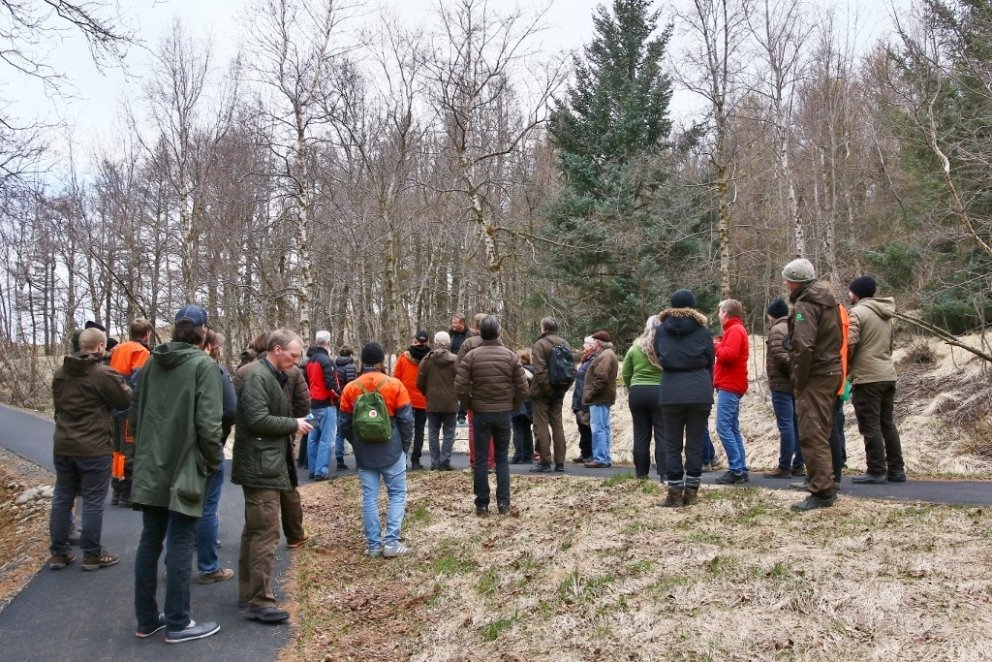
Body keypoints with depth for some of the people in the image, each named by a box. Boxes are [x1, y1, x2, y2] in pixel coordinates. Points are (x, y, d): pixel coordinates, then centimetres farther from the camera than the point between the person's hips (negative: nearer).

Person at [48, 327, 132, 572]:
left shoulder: (60, 373, 8)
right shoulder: (103, 373, -16)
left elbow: (58, 404, 17)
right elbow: (126, 400, -6)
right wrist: (121, 383, 11)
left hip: (63, 445, 7)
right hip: (94, 448, -7)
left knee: (62, 498, 14)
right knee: (93, 501, 3)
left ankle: (58, 553, 21)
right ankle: (92, 554, 10)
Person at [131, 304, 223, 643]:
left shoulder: (151, 362, 7)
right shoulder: (204, 365, -12)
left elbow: (134, 415, 13)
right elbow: (208, 423, -18)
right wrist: (213, 462, -4)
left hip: (149, 468, 6)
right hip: (185, 469, -6)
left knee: (149, 541, 13)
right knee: (180, 545, 1)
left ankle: (146, 620, 23)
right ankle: (178, 624, 10)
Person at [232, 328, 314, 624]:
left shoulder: (273, 376, 17)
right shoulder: (258, 377, -15)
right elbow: (257, 419, -24)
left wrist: (292, 426, 8)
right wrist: (293, 424, -14)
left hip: (266, 465, 11)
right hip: (261, 467, -11)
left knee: (254, 530, 17)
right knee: (266, 533, -9)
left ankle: (248, 591, 27)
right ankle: (260, 602, -5)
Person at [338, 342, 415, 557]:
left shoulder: (350, 389, -1)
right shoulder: (394, 385, -8)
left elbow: (345, 424, 5)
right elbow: (406, 420, -7)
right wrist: (405, 446, 6)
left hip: (364, 454, 3)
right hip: (392, 451, -2)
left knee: (369, 498, 8)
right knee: (397, 495, 7)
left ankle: (373, 545, 10)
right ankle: (391, 542, 1)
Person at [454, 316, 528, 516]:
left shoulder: (471, 356, -7)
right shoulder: (511, 355, -2)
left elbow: (460, 388, -10)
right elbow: (523, 389, -3)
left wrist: (470, 405, 7)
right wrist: (513, 407, 12)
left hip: (481, 413, -1)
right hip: (504, 413, 1)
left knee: (480, 459, 7)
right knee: (502, 458, 12)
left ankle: (482, 504, 9)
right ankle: (503, 503, 10)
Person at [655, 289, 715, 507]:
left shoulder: (660, 329, 6)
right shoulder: (702, 330, 4)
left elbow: (659, 357, 11)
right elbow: (710, 362, 9)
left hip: (671, 392, 0)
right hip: (700, 391, 0)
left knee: (673, 444, 6)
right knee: (695, 443, 7)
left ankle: (675, 493, 5)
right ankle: (691, 492, 9)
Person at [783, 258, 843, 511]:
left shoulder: (805, 305, -15)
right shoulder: (827, 299, 16)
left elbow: (804, 346, -26)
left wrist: (799, 381, -16)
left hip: (815, 376, -10)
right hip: (831, 371, 10)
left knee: (812, 434, -7)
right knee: (822, 432, 18)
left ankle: (822, 491, -6)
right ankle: (825, 482, 28)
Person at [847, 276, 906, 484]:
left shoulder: (858, 312, -10)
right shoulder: (886, 314, 17)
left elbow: (850, 344, -17)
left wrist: (846, 366, -2)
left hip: (867, 377, -8)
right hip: (888, 375, 8)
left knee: (870, 426, -3)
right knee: (887, 423, 13)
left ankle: (876, 471, -2)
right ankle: (896, 469, 15)